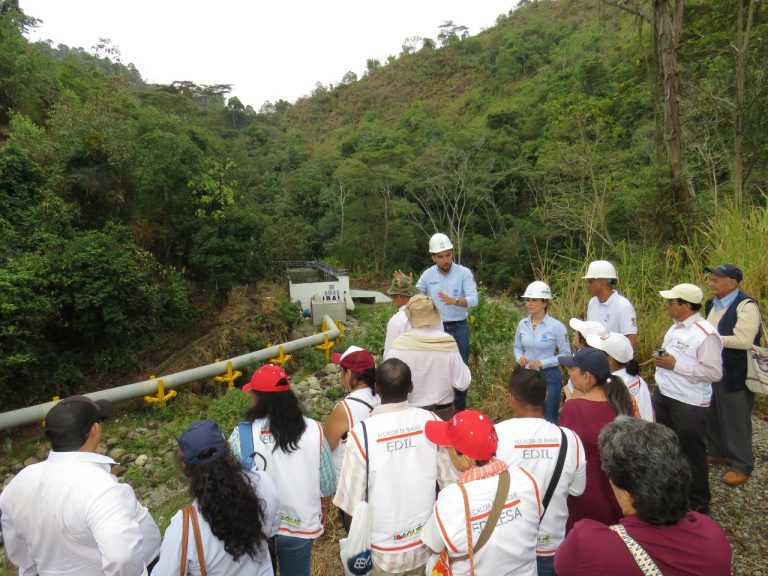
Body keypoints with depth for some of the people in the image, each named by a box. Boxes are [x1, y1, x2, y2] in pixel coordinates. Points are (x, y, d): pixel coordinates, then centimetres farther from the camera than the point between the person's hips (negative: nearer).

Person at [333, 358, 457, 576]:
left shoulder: (363, 432, -26)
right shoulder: (431, 422, -17)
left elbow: (351, 501, -17)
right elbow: (449, 480, -7)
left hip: (383, 549, -2)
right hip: (425, 542, 3)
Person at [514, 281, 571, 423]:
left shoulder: (556, 326, -14)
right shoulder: (522, 324, -1)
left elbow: (566, 354, -10)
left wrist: (542, 363, -19)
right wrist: (520, 358, -11)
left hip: (549, 376, -4)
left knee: (548, 419, 11)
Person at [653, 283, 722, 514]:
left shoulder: (706, 335, -21)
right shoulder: (676, 327, 6)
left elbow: (715, 372, -25)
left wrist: (675, 365, -25)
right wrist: (661, 360, 3)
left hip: (689, 405, -9)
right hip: (663, 397, 9)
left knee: (691, 454, 9)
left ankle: (698, 503, 30)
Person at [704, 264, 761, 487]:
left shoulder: (746, 306, -18)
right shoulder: (712, 304, 7)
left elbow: (744, 341, -27)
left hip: (734, 376, -8)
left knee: (736, 420, 6)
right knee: (713, 415, 19)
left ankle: (742, 465, 23)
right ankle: (717, 453, 38)